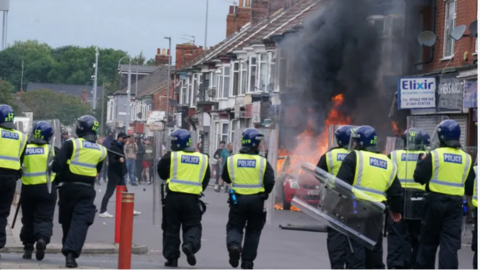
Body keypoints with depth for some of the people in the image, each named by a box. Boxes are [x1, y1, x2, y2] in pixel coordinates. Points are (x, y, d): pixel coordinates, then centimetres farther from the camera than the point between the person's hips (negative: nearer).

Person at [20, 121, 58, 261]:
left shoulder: (25, 150, -2)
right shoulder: (52, 150, -5)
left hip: (28, 189, 2)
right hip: (47, 189, -2)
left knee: (28, 219, 15)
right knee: (44, 219, 2)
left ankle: (28, 248, 14)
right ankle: (42, 239, -24)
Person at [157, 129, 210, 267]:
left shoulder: (171, 156, -4)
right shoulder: (203, 159, 7)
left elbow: (161, 172, 8)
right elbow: (205, 180, 13)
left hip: (173, 197, -1)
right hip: (192, 198, 2)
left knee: (171, 228, 9)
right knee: (193, 226, 10)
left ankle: (172, 257, 9)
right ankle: (190, 244, -19)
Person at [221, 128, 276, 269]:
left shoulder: (231, 160, -2)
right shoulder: (262, 162, -8)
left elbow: (226, 178, 10)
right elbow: (270, 181, -10)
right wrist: (265, 193, 9)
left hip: (237, 199, 1)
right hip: (256, 200, 0)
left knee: (234, 227, 13)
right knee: (253, 231, 14)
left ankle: (234, 245, -19)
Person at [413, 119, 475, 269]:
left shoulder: (434, 155, -8)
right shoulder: (466, 158, 3)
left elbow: (419, 177, -9)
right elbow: (470, 186, 10)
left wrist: (422, 161, 8)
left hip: (435, 201, -2)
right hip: (456, 204, 2)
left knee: (428, 240, 12)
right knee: (450, 244, 1)